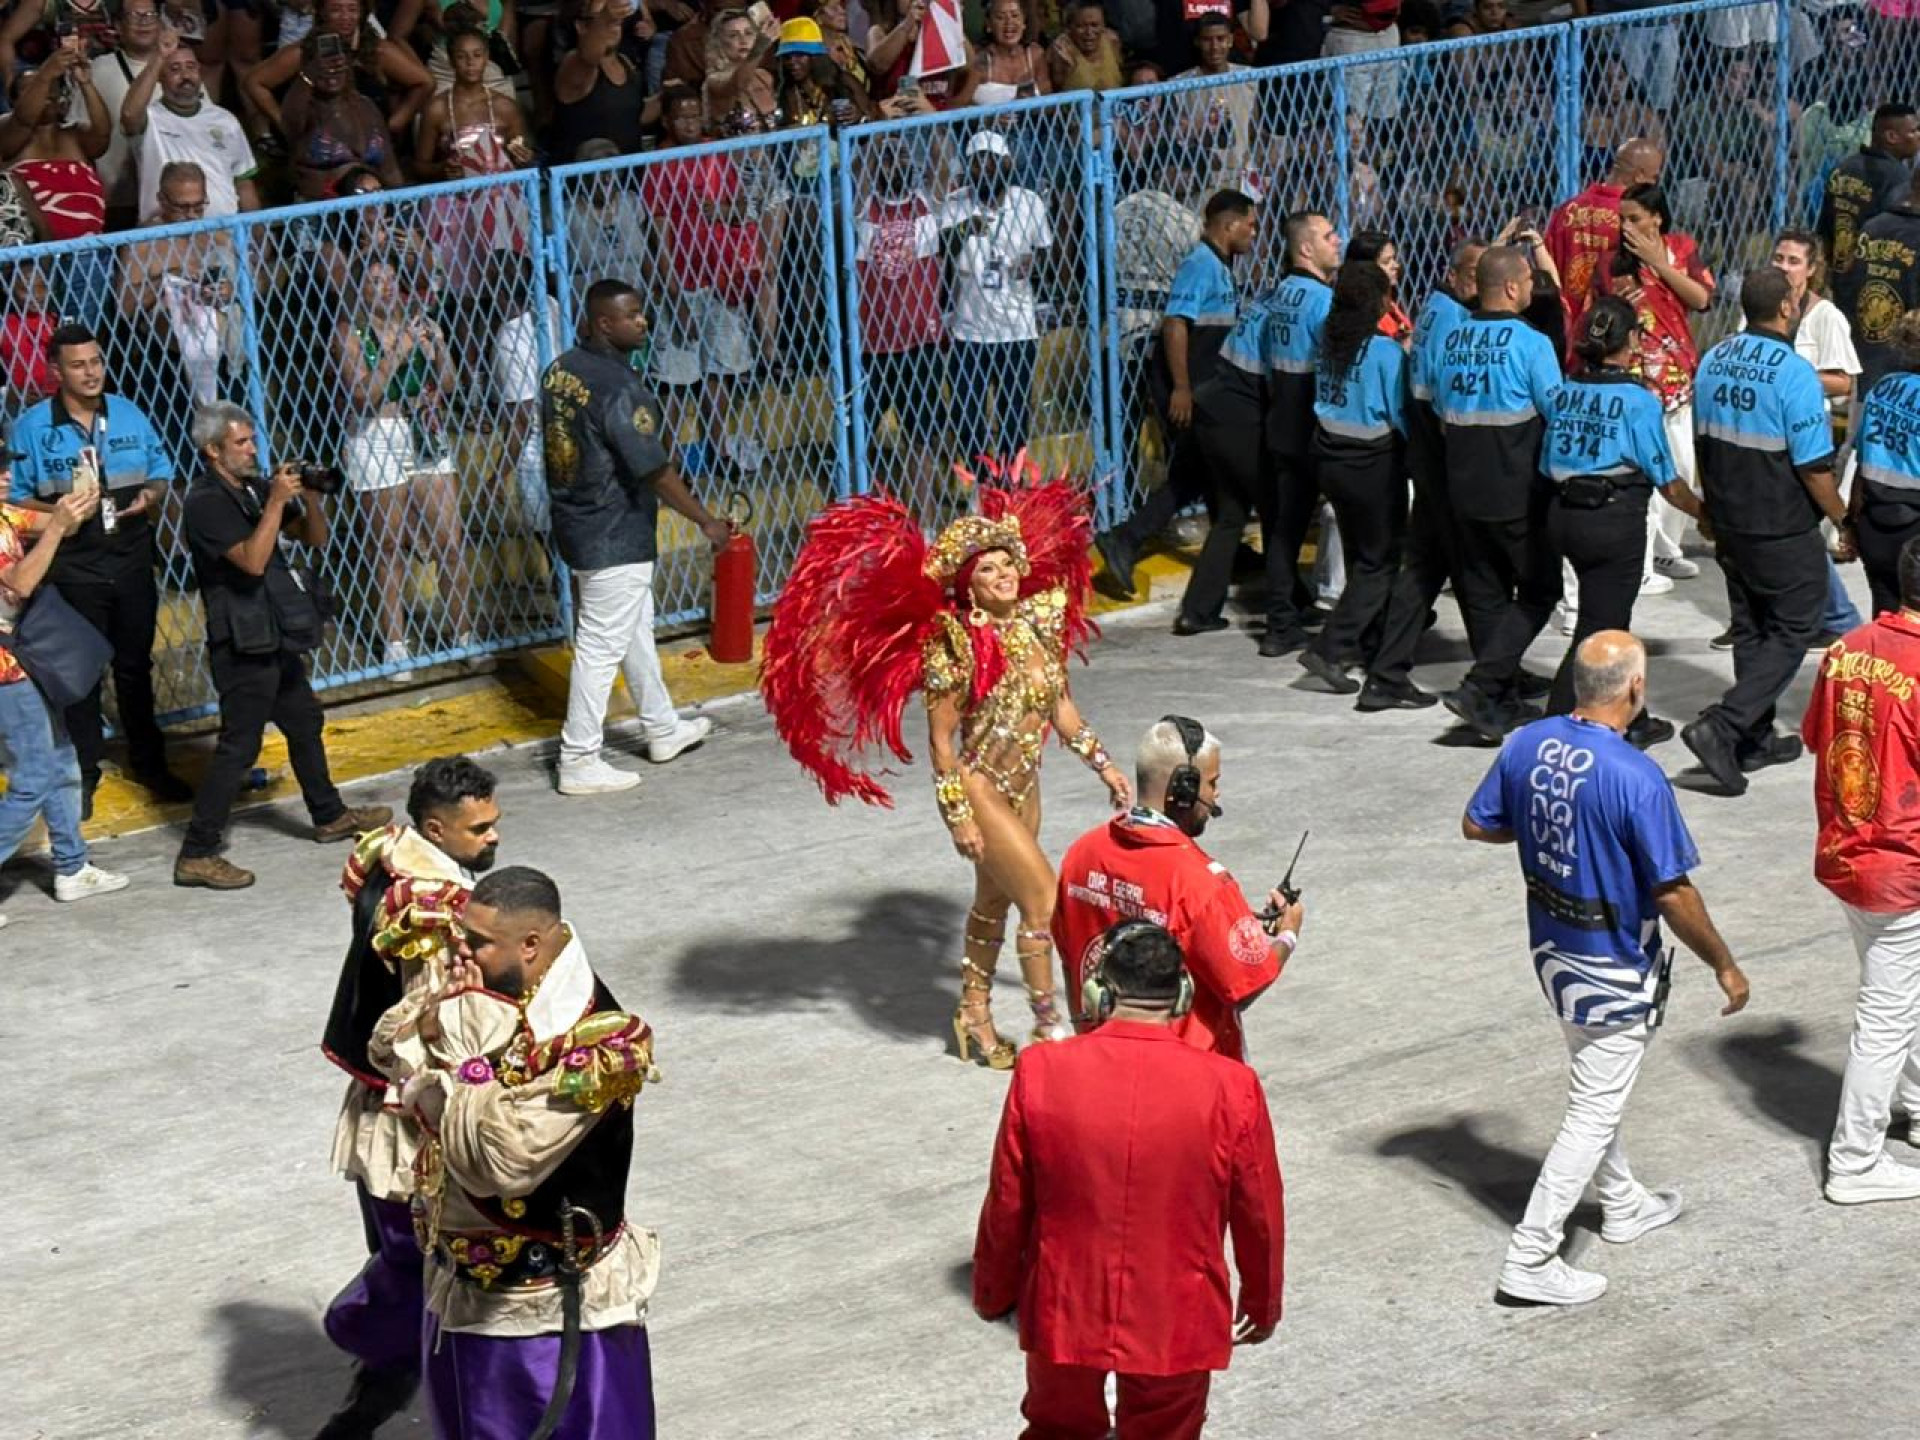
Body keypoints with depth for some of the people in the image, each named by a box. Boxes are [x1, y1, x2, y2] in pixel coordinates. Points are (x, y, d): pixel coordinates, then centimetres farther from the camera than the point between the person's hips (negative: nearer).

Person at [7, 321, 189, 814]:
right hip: (72, 567, -3)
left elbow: (161, 473, 10)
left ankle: (149, 763, 29)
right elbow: (14, 497, -6)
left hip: (132, 562, 3)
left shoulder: (129, 415, 2)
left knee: (135, 665, 15)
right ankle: (84, 773, 16)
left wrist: (150, 497, -12)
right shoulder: (30, 427, -9)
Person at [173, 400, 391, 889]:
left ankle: (330, 816, 41)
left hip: (276, 635, 9)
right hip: (243, 642, -9)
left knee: (305, 722, 22)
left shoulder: (255, 489, 9)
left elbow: (315, 538, 11)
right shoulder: (207, 503, -16)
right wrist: (276, 501, -25)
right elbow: (252, 560, -27)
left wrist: (309, 497, -7)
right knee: (239, 745, -8)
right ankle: (197, 855, -6)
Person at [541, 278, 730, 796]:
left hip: (575, 522, 10)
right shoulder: (620, 388, -24)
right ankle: (579, 762, 4)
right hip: (615, 538, -10)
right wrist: (707, 522, -13)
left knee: (636, 628, 23)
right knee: (601, 647, -2)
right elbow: (656, 472, -22)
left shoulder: (560, 371, 3)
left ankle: (662, 730, 37)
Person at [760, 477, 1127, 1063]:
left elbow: (1060, 707, 12)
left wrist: (1102, 763, 12)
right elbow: (941, 738, -16)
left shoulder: (1039, 622, -1)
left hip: (1024, 787, 7)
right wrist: (959, 816, -17)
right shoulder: (957, 643, -19)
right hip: (981, 788, -7)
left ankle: (974, 1014, 34)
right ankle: (1049, 1023, 4)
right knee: (1043, 898, -9)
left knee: (994, 902, 19)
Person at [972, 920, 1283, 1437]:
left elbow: (1006, 1207, -5)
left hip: (1062, 1315, 1)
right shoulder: (1231, 1089, -17)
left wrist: (992, 1292, 13)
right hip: (1177, 1325, -1)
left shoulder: (1040, 1073, -15)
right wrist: (1263, 1302, 15)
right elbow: (1259, 1218, -3)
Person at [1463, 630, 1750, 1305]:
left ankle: (1622, 1204, 46)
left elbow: (1477, 825, 5)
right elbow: (1673, 893, -23)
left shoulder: (1526, 744, -8)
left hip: (1551, 949, 8)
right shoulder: (1636, 778, -28)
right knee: (1594, 1113, 3)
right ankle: (1530, 1257, 5)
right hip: (1613, 969, -7)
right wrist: (1724, 966, -10)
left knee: (1596, 1085, 27)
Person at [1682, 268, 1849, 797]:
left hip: (1729, 525, 7)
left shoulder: (1713, 361, 1)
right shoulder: (1793, 373, -21)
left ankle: (1756, 738, 24)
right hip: (1784, 534, -7)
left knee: (1750, 629, 18)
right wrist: (1844, 522, -5)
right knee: (1791, 634, 3)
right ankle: (1720, 728, -10)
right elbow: (1813, 468, -19)